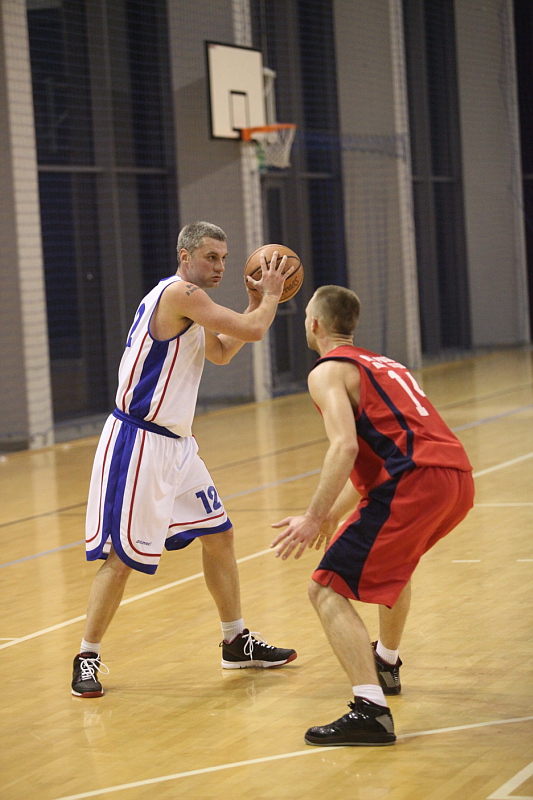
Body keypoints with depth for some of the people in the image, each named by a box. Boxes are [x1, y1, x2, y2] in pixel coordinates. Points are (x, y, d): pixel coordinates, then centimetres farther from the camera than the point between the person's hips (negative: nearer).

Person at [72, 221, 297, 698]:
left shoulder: (185, 301, 14)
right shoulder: (180, 293, -16)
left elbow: (222, 353, 27)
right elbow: (254, 332, -18)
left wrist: (257, 301, 18)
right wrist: (270, 296, 1)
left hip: (175, 444, 10)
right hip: (137, 443, -10)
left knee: (218, 534, 14)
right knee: (121, 556, -7)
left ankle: (237, 642, 25)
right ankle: (87, 659, 4)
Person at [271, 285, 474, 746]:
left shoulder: (328, 371, 3)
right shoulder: (382, 364, 30)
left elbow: (345, 447, -15)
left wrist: (315, 519, -16)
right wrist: (333, 516, 38)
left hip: (414, 482, -9)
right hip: (459, 476, 9)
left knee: (327, 589, -7)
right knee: (394, 556, 38)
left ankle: (371, 709, -22)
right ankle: (385, 664, 52)